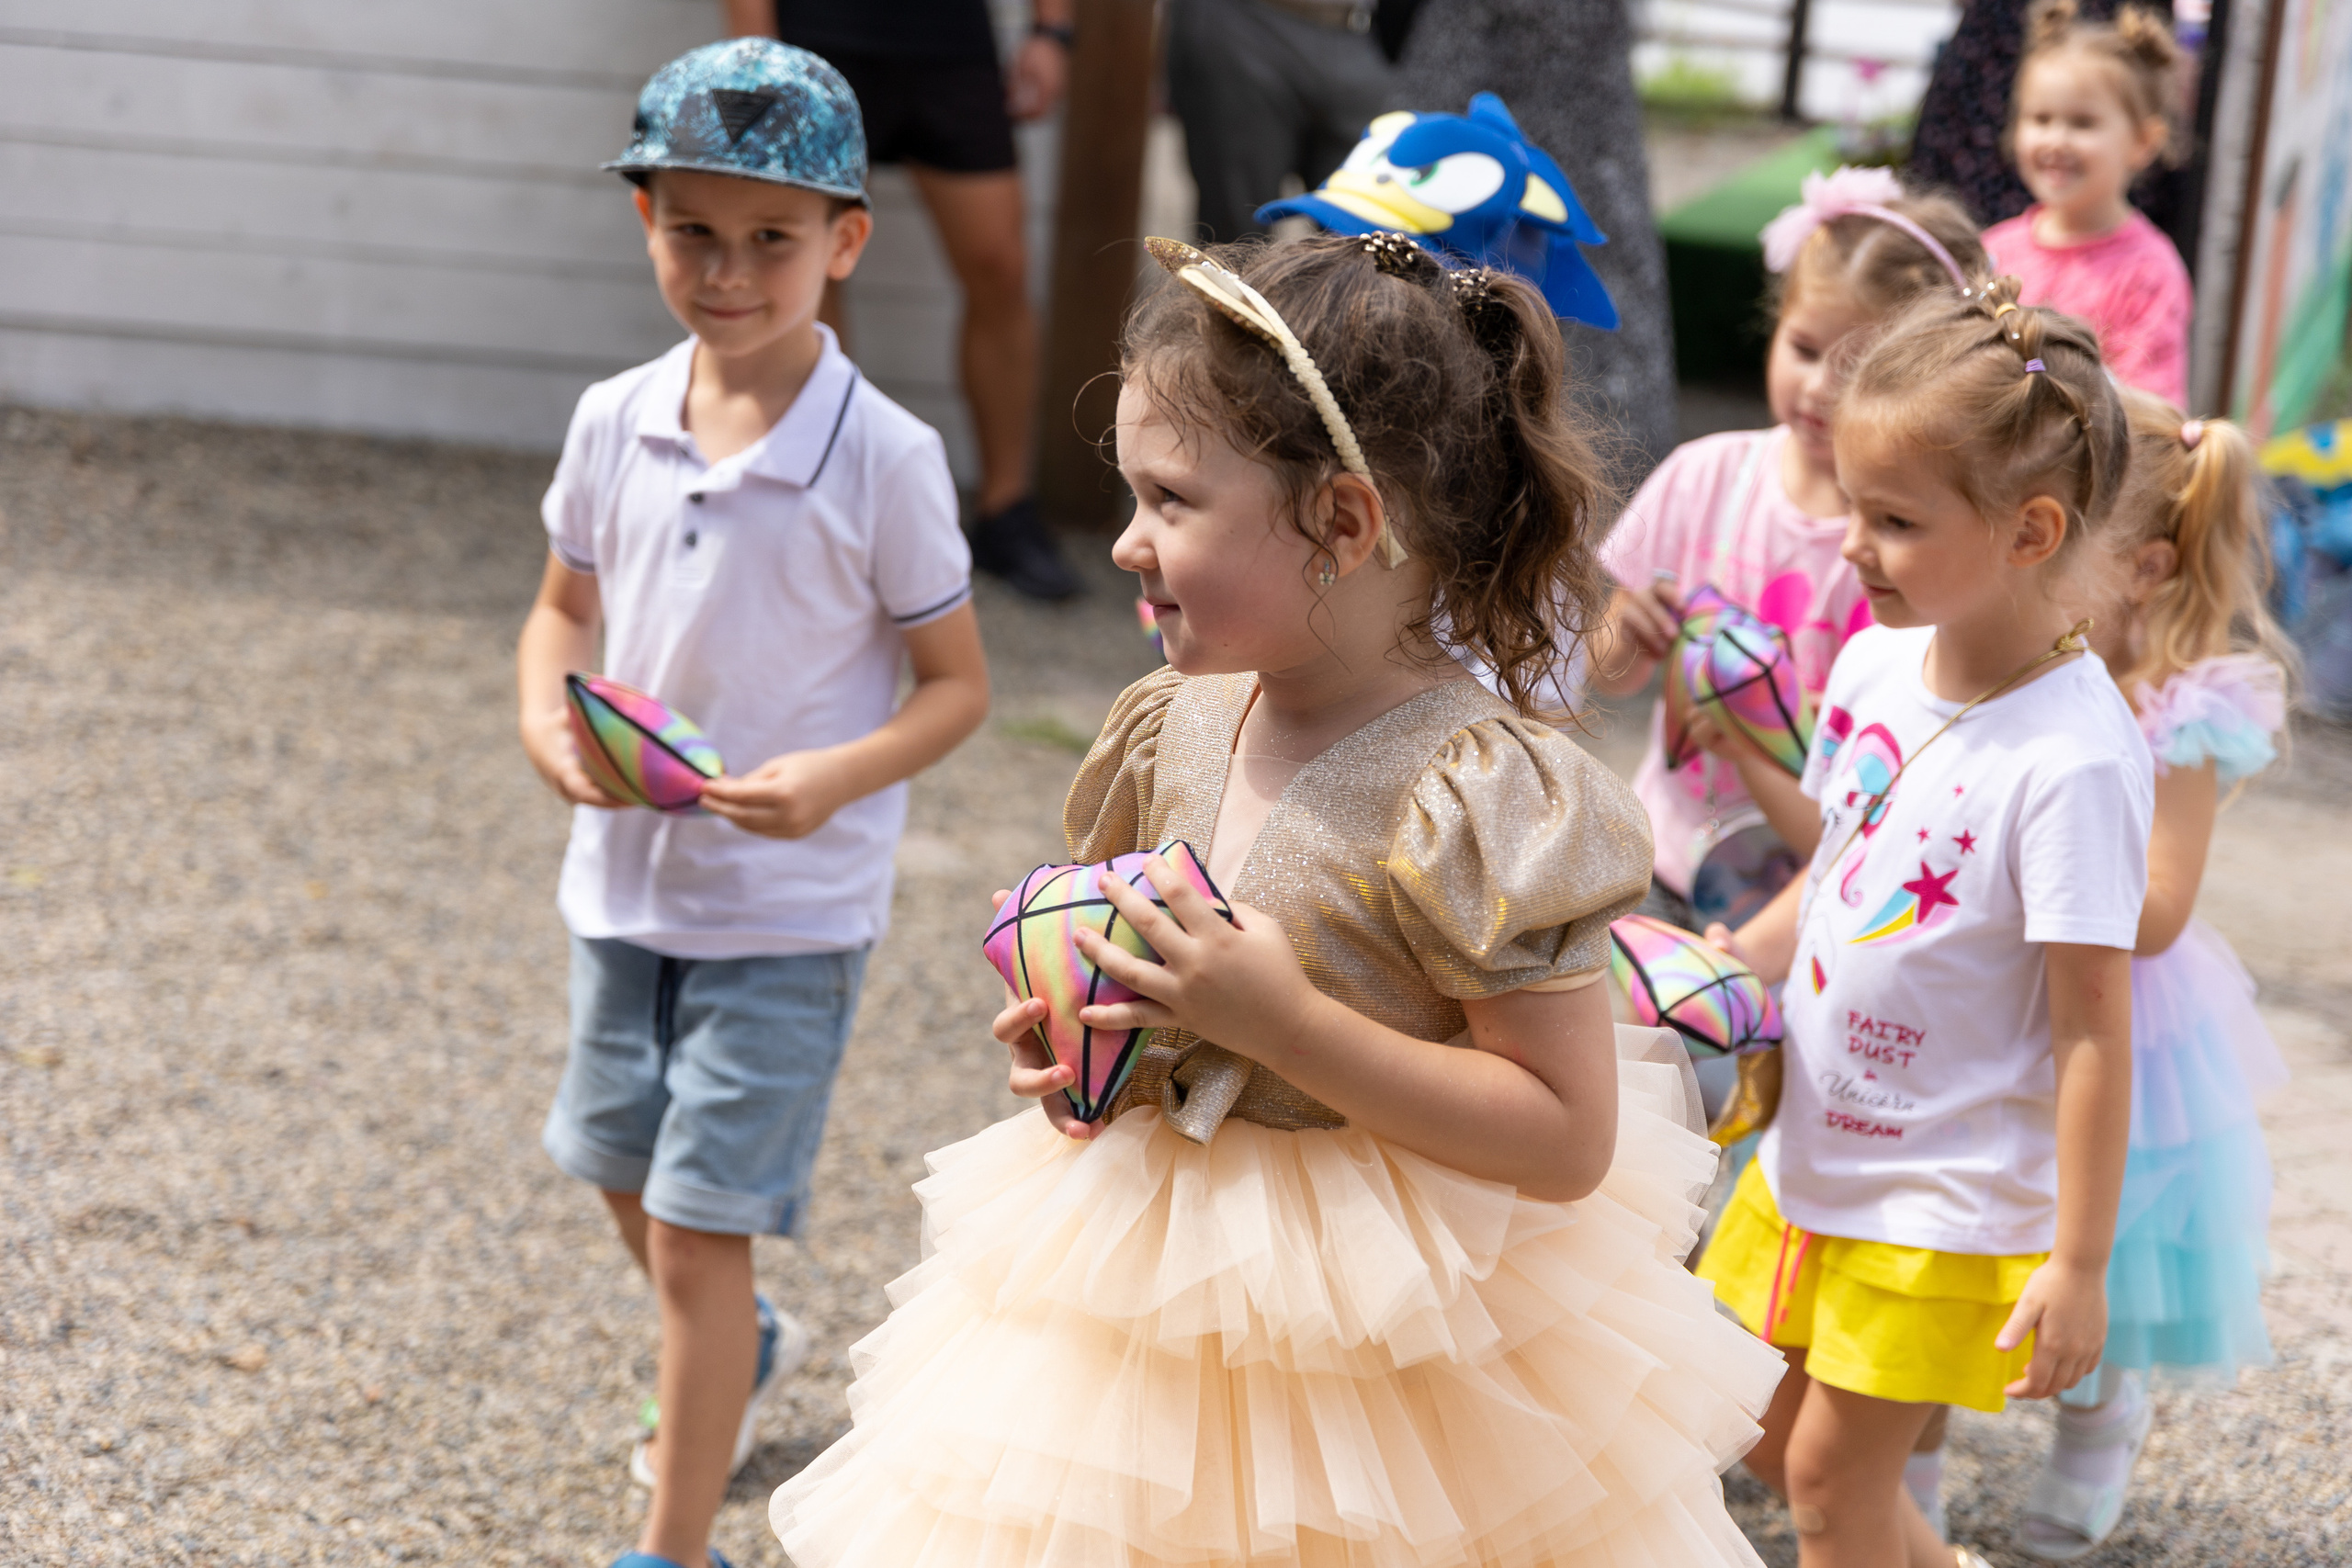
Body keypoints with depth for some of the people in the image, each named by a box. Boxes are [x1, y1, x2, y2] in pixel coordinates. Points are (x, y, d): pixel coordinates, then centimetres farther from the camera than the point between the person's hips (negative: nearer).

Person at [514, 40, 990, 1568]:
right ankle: (742, 1351, 54)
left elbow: (959, 683, -10)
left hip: (791, 903, -5)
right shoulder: (615, 425, -4)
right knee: (630, 1174, 23)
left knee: (701, 1220, -4)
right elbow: (564, 608, 10)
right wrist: (549, 722, -10)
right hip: (627, 872, 6)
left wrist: (839, 777, -26)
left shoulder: (883, 457, -17)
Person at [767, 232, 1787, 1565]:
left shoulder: (1479, 792, -20)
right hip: (1158, 1310, 6)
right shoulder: (1175, 727, 1)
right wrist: (1079, 1031, -3)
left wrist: (1284, 1022, -26)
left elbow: (1568, 1137, -22)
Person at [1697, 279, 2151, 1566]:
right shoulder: (1877, 662, -3)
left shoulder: (2072, 758, -26)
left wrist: (2078, 1263, -19)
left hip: (1951, 1201, -8)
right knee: (1767, 1436, 20)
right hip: (1813, 1158, 8)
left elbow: (2092, 1025, -22)